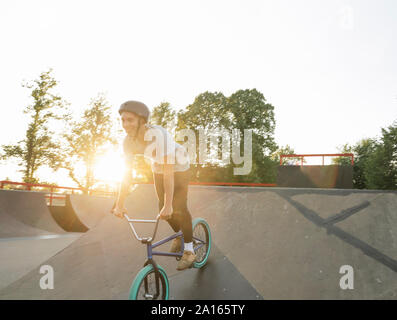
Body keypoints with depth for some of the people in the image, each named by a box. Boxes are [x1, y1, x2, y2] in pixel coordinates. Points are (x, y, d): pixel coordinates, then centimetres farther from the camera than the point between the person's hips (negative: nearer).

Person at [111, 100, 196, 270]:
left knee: (179, 207, -11)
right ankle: (179, 234, 32)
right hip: (158, 168, 6)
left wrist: (168, 206, -43)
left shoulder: (158, 134, -39)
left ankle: (189, 251, 6)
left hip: (178, 167, -5)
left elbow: (168, 171, -41)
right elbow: (127, 172, -14)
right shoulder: (128, 140, -19)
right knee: (162, 207, 3)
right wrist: (119, 204, -15)